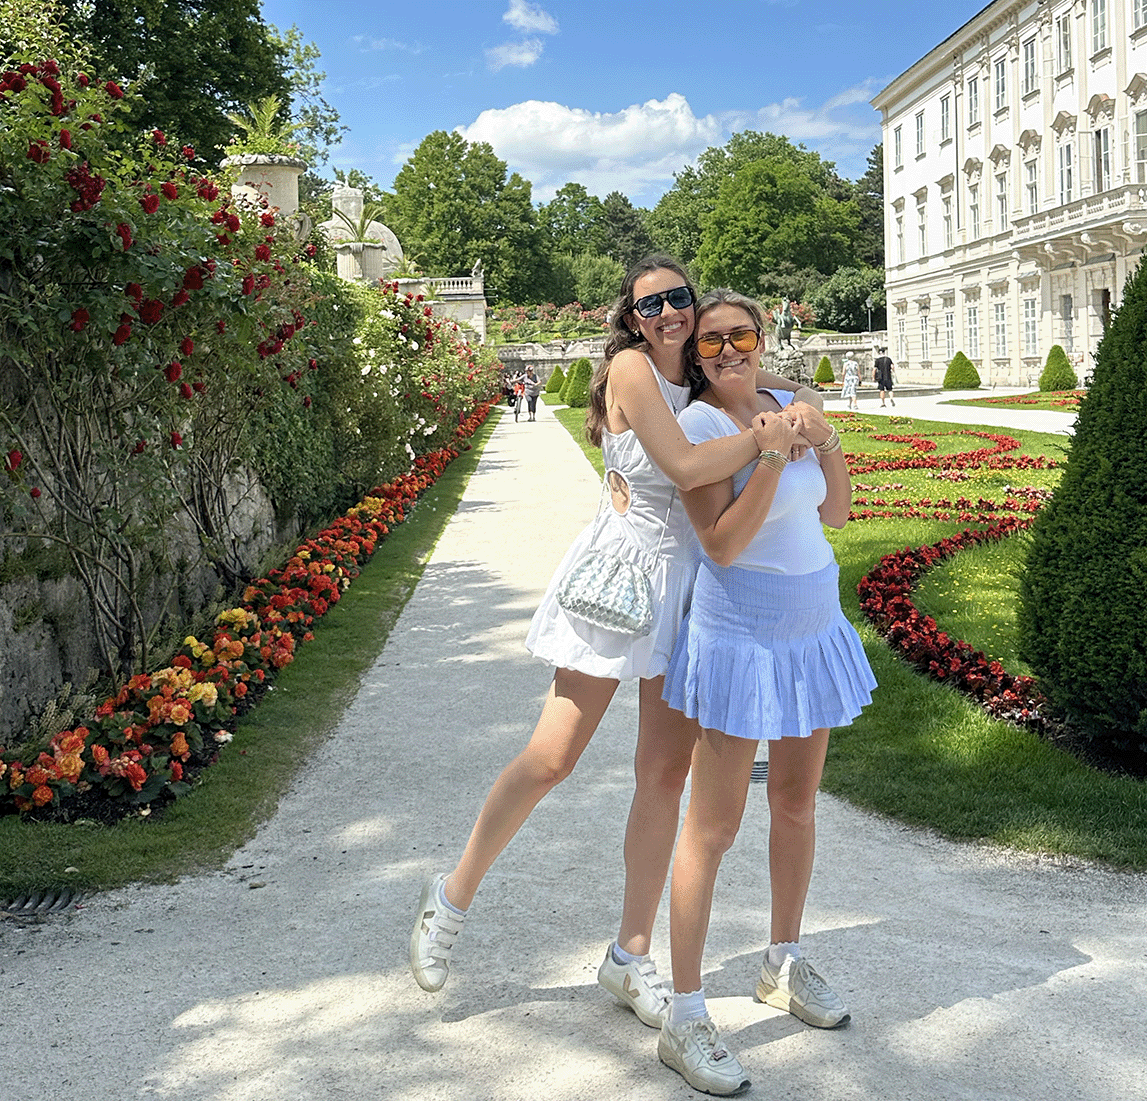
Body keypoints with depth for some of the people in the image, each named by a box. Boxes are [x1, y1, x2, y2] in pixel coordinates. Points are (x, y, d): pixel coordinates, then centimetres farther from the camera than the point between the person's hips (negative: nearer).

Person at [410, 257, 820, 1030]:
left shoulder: (702, 381, 9)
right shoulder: (631, 367, -11)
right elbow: (685, 468, -21)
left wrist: (789, 395, 9)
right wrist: (769, 429, -16)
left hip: (691, 584, 7)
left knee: (666, 773, 7)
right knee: (552, 757, -3)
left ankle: (631, 958, 19)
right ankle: (454, 896, 19)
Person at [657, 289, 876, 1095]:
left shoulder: (781, 405, 5)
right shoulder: (696, 424, -14)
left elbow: (837, 512, 9)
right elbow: (721, 545, -22)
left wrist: (824, 438, -7)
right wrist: (774, 455, -28)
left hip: (813, 632, 7)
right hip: (741, 640, -7)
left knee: (798, 804, 17)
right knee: (715, 826, -5)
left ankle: (785, 966, 36)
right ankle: (686, 1020, 2)